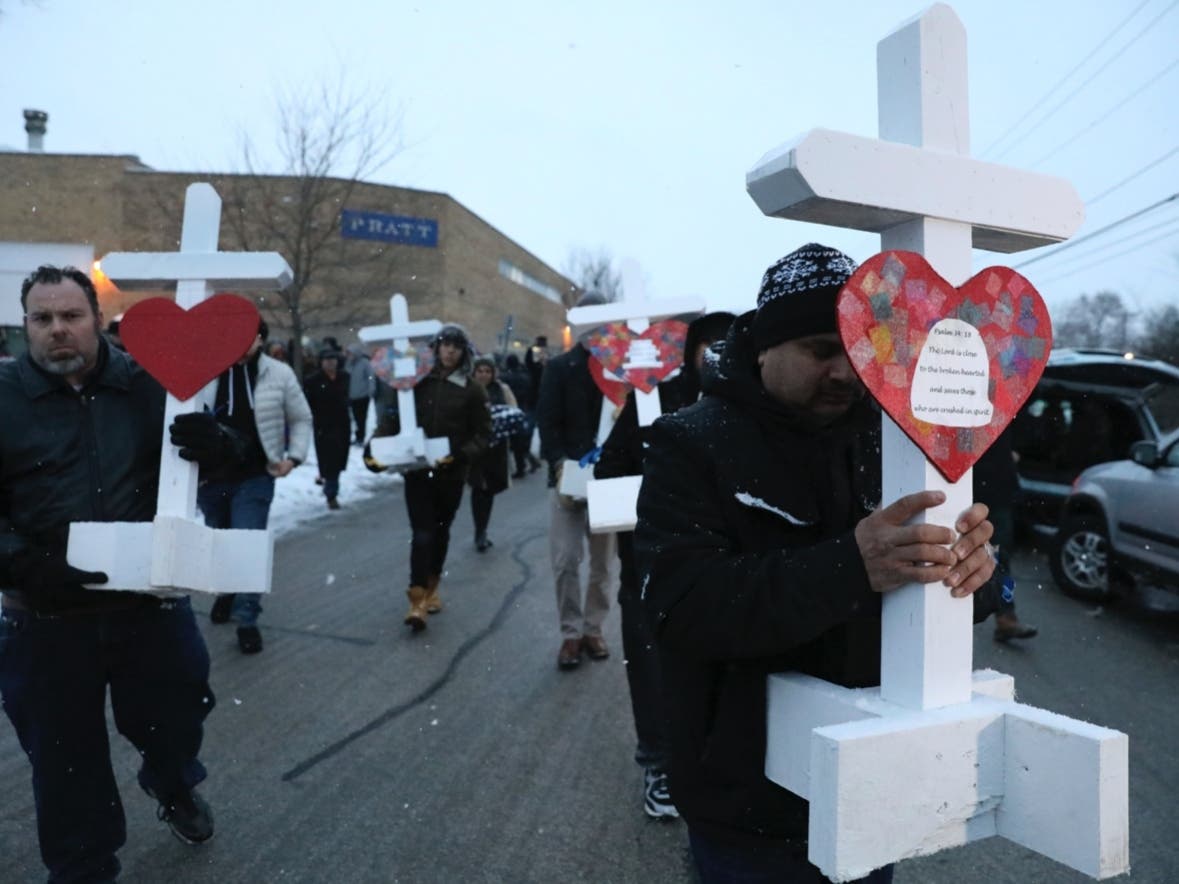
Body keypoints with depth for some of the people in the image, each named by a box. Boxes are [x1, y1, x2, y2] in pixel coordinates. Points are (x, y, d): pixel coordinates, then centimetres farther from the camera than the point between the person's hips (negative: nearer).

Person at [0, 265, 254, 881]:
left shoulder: (148, 386, -2)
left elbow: (235, 454, 5)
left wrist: (216, 443, -19)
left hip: (152, 602, 1)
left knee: (175, 718, 19)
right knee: (64, 759, 14)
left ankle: (174, 787, 54)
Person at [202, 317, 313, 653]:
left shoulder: (279, 373, -4)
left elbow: (301, 418, 5)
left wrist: (294, 455, -7)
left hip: (254, 478, -2)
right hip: (210, 476, 2)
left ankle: (246, 619, 4)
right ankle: (227, 591, 46)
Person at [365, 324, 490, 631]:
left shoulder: (471, 390, 0)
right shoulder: (414, 379, 0)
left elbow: (482, 434, 0)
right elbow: (391, 417, -1)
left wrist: (460, 454, -17)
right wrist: (374, 447, -16)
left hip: (451, 473, 1)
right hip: (417, 470, -1)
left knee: (440, 531, 16)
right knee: (422, 533, -8)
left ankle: (431, 587, 35)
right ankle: (417, 600, -4)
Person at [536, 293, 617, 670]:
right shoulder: (558, 368, 2)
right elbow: (547, 422, -4)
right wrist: (559, 464, -20)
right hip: (567, 476, -1)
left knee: (602, 561, 10)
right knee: (565, 560, -4)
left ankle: (593, 628, 24)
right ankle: (571, 633, 11)